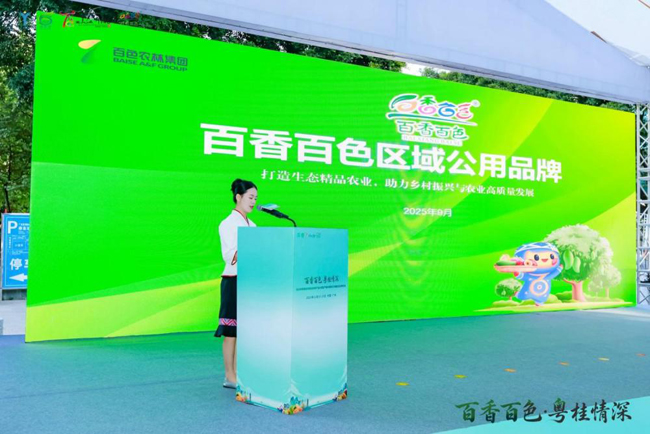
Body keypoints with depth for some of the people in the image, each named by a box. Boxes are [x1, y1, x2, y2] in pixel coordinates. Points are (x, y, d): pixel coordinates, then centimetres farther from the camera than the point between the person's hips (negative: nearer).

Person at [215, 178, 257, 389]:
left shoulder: (250, 224, 15)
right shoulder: (228, 223, -8)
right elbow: (230, 256, -16)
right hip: (234, 281, -7)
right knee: (232, 331, -1)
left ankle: (236, 375, 18)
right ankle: (230, 377, 8)